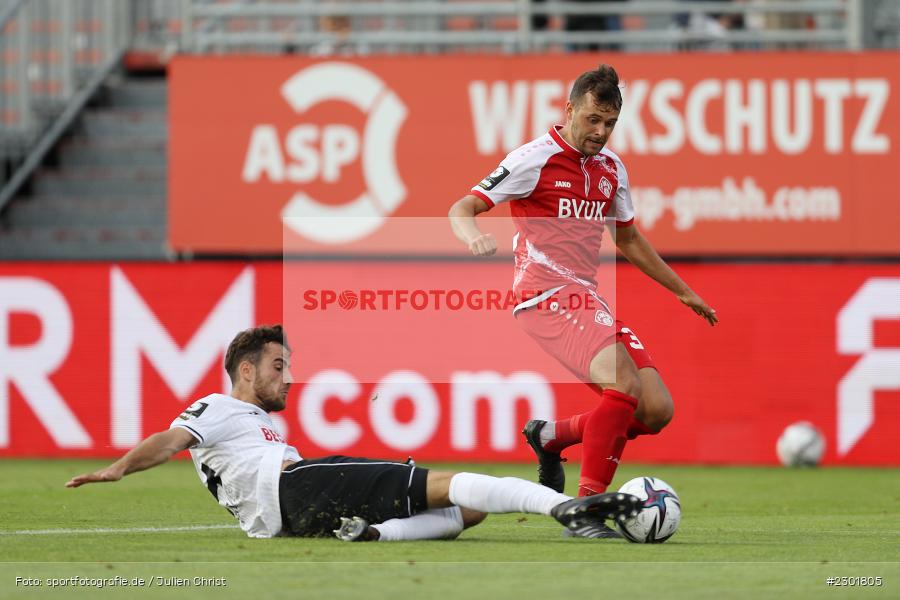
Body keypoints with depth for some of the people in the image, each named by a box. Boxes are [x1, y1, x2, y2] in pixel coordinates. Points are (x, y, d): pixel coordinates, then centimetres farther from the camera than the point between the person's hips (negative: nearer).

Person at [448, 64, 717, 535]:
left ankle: (550, 437, 18)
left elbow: (627, 239, 29)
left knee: (656, 411, -5)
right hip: (547, 297, -8)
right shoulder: (536, 159, -7)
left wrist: (683, 292, 31)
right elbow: (462, 208, -8)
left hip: (589, 298, 8)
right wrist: (473, 236, -32)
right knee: (624, 382, -29)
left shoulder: (611, 168, 14)